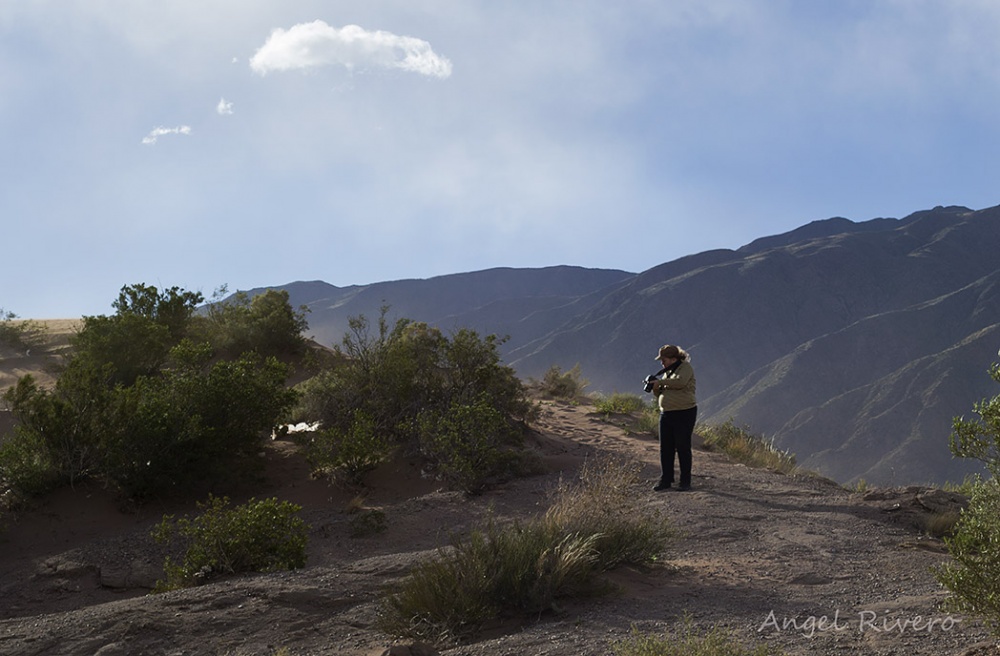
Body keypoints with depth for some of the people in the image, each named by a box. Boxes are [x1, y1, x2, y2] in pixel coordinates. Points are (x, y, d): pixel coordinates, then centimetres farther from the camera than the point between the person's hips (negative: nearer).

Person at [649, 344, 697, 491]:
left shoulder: (686, 367, -6)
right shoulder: (667, 372, 17)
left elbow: (680, 382, -26)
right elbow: (662, 394, 21)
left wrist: (660, 382, -18)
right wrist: (655, 389, -1)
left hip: (684, 413, -7)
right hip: (666, 413, 7)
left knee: (683, 448, -2)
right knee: (665, 448, 5)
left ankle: (685, 481, 5)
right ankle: (665, 480, 9)